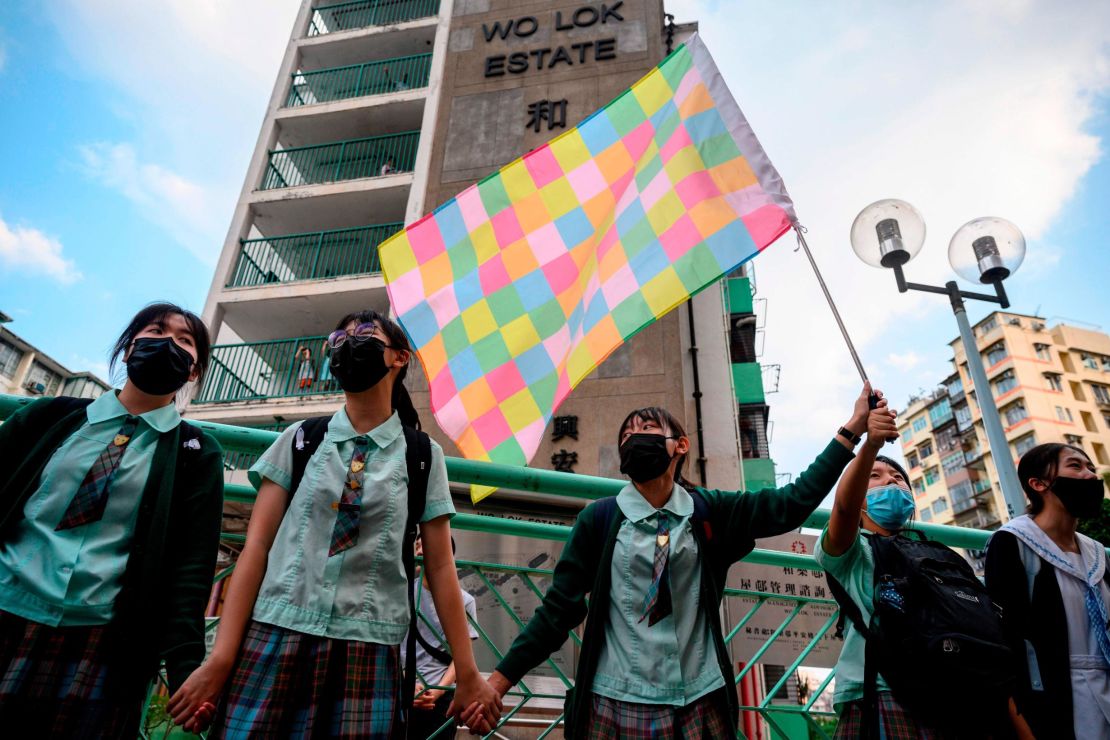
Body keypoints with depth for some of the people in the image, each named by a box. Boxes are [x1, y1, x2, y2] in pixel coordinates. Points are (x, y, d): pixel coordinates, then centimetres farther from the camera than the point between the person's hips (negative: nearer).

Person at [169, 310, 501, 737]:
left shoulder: (422, 456, 5)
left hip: (367, 650, -1)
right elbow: (256, 547, 3)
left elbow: (440, 568, 4)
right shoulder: (300, 440, 8)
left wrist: (467, 675, 3)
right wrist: (221, 658, -5)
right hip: (273, 638, 1)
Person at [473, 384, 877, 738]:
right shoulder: (600, 518, -2)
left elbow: (793, 503, 0)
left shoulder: (708, 513, 3)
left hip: (699, 704, 2)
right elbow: (559, 607, -1)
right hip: (615, 704, -1)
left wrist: (852, 429, -2)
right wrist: (499, 680, -6)